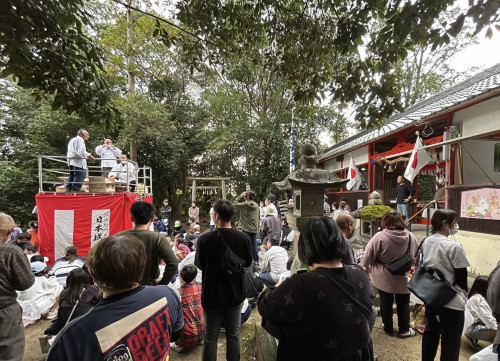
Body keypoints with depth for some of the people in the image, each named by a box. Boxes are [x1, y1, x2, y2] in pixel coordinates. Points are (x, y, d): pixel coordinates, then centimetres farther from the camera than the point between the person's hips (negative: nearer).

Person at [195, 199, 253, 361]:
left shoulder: (204, 239, -22)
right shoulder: (243, 238, -16)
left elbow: (199, 265, -6)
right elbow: (248, 263, -1)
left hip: (211, 295, -1)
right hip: (235, 294, 2)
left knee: (210, 337, 16)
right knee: (233, 335, 19)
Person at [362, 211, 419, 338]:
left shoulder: (379, 236, -22)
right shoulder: (411, 237, -10)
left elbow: (369, 254, -13)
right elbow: (416, 258, 4)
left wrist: (366, 265, 6)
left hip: (384, 278, -2)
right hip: (403, 279, 2)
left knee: (386, 302, 14)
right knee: (403, 303, 18)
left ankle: (388, 328, 30)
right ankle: (404, 330, 29)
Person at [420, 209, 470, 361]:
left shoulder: (426, 243, 0)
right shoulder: (454, 247, -20)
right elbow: (461, 277, -12)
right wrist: (463, 294, 7)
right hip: (451, 302, -7)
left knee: (431, 331, 22)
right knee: (451, 340, 8)